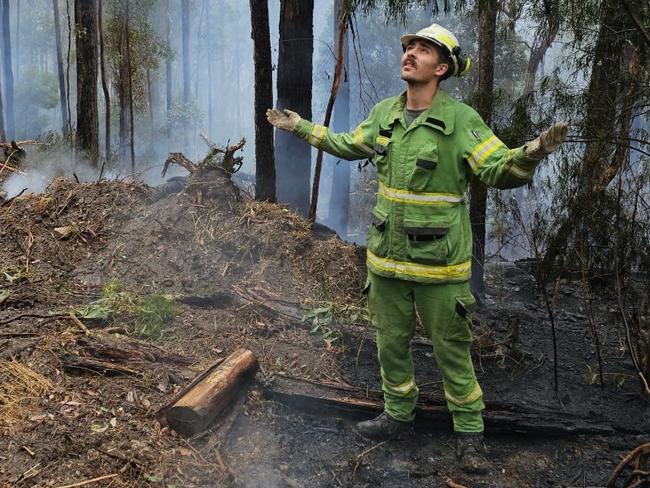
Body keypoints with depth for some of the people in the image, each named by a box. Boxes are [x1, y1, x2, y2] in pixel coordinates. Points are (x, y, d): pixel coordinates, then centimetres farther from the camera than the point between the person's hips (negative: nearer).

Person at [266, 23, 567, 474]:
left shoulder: (461, 120, -14)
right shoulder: (384, 113, 3)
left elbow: (500, 170, -20)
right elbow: (350, 146, 21)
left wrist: (529, 155, -41)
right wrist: (301, 127, 26)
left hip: (438, 261, -5)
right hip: (387, 254, 6)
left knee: (452, 351, 6)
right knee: (391, 343, 18)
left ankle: (470, 433, 24)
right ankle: (399, 416, 39)